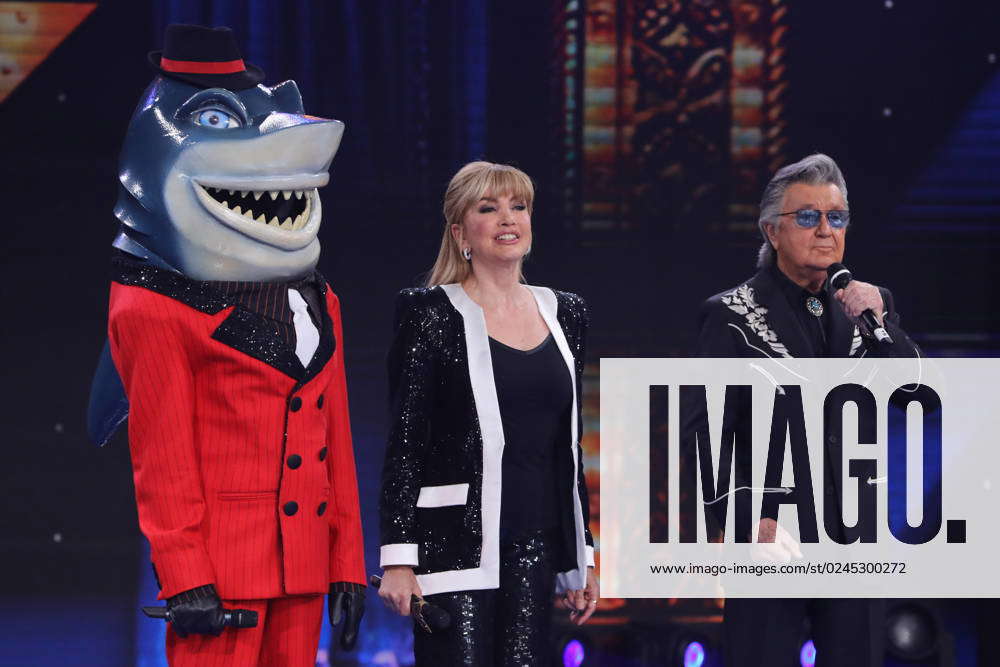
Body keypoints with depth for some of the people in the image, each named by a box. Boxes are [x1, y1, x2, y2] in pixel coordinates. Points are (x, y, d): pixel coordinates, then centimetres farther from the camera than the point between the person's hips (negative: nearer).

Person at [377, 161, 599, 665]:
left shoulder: (564, 315, 14)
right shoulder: (430, 313, -2)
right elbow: (404, 443, -6)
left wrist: (582, 555, 15)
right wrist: (398, 558, -13)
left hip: (535, 546, 5)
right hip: (456, 543, -5)